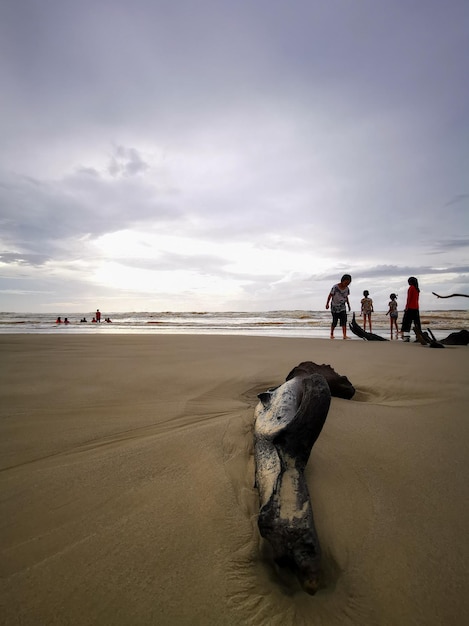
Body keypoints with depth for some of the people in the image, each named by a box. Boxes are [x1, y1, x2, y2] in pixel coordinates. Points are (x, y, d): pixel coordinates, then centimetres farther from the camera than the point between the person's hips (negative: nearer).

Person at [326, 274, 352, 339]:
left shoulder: (347, 289, 0)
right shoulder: (335, 287, -16)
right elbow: (330, 295, -14)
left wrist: (348, 305, 17)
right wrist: (327, 304, -22)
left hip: (342, 307, 4)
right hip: (335, 307, -4)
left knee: (344, 321, -12)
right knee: (334, 322, 3)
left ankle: (344, 335, -16)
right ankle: (331, 334, 21)